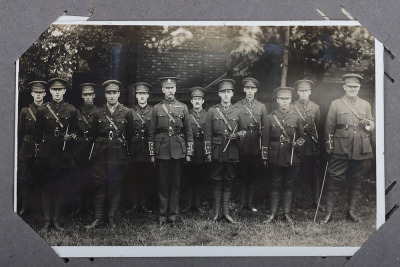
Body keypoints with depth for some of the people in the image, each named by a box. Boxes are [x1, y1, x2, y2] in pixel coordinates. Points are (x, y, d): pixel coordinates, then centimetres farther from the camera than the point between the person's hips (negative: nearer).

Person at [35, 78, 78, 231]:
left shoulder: (71, 110, 4)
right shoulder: (42, 110, 4)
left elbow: (75, 131, 11)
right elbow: (38, 133, 8)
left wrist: (70, 136, -10)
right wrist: (38, 148, 4)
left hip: (64, 155, 0)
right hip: (46, 154, 0)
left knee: (60, 188, 6)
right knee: (46, 188, 3)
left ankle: (56, 220, 15)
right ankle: (47, 220, 12)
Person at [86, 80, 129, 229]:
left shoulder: (126, 113, 3)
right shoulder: (98, 113, 9)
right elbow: (94, 135, 11)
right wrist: (94, 152, 7)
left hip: (119, 155, -1)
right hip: (101, 155, 1)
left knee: (115, 186, 5)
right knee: (99, 186, 1)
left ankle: (112, 218, 14)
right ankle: (98, 218, 10)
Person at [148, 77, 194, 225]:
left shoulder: (183, 108, 5)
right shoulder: (157, 108, 4)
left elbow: (189, 132, 6)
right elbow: (151, 133, 5)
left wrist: (189, 153, 2)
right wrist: (151, 154, 1)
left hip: (178, 151, 0)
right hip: (162, 150, 0)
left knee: (175, 183, 6)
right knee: (163, 183, 5)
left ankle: (173, 214, 15)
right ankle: (162, 214, 14)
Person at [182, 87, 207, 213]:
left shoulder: (208, 115, 7)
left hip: (202, 150, 1)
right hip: (189, 149, 0)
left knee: (200, 179, 5)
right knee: (189, 178, 4)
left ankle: (198, 204, 13)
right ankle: (189, 204, 12)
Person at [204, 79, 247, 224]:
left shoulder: (238, 112, 7)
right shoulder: (212, 111, 3)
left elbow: (244, 130, 12)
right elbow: (207, 134, 1)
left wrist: (237, 135, -10)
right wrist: (208, 152, -5)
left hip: (232, 152, 1)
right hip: (217, 151, -1)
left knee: (228, 182, 6)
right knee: (217, 182, 3)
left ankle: (226, 212, 13)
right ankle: (217, 212, 11)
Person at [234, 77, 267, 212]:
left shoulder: (261, 106, 11)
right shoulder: (237, 106, 5)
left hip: (256, 146, 2)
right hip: (242, 146, -2)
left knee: (254, 175, 4)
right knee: (242, 175, 2)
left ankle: (251, 202, 12)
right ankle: (242, 202, 8)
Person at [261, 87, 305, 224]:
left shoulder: (296, 117, 5)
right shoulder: (270, 117, 3)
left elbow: (302, 136, 11)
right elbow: (265, 138, 4)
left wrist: (298, 143, -12)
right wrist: (264, 157, 2)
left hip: (291, 158, 1)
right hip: (275, 158, 0)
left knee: (288, 186, 8)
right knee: (275, 185, 4)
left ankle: (287, 213, 17)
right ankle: (273, 214, 11)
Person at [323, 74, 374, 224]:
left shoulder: (366, 105, 14)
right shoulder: (335, 104, 5)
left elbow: (372, 125, 17)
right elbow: (329, 127, 4)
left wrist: (368, 124, -7)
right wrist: (329, 148, -1)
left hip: (361, 150, 3)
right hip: (341, 150, -3)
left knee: (357, 181, 9)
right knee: (334, 180, -3)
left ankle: (352, 211, 22)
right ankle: (329, 212, 4)